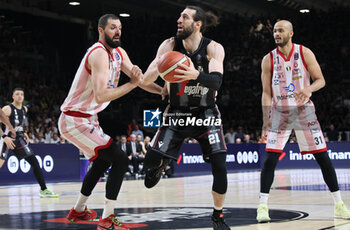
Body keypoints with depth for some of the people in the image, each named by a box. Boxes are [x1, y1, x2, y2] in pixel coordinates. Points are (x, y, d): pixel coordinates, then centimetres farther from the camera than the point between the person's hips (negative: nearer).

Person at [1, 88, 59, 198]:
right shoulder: (8, 109, -13)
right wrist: (5, 138, -27)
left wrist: (24, 133, 14)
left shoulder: (24, 109, 11)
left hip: (18, 139, 8)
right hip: (7, 139, -8)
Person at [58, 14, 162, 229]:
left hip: (87, 119, 11)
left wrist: (164, 91, -7)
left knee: (103, 160, 28)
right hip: (76, 120, -11)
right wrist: (132, 84, -28)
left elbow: (140, 78, 7)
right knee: (120, 159, -16)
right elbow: (101, 96, -33)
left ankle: (78, 211, 41)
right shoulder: (99, 54, -23)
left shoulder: (118, 52, 7)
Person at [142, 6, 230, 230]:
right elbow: (145, 80, -13)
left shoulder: (213, 49, -15)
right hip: (177, 113, 2)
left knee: (220, 166, -14)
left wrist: (196, 74, -51)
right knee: (151, 159, -11)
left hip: (206, 113, -2)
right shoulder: (170, 45, -10)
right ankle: (162, 164, 29)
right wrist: (159, 69, -36)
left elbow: (216, 81, -31)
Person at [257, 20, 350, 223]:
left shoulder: (305, 53, -5)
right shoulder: (268, 60, -3)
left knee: (322, 157, -1)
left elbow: (321, 80, -3)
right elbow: (267, 93, -1)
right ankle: (263, 206, -4)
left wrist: (309, 89, -26)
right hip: (280, 113, 0)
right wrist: (266, 121, -9)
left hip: (304, 110, 0)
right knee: (270, 158, -11)